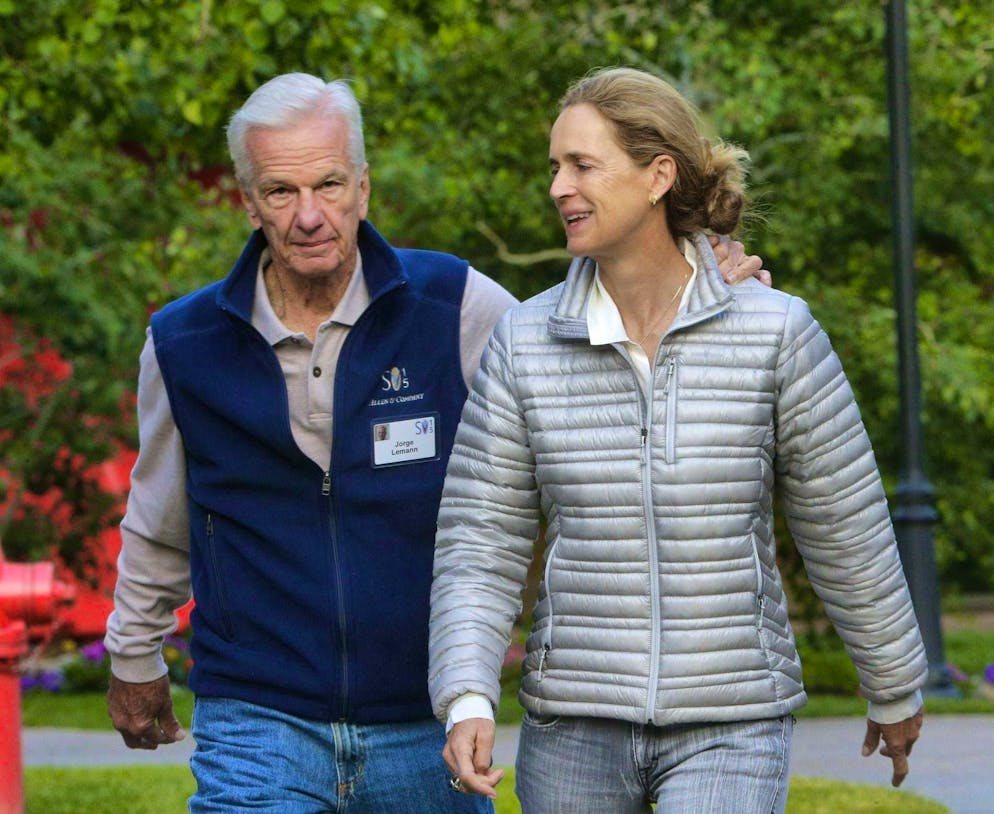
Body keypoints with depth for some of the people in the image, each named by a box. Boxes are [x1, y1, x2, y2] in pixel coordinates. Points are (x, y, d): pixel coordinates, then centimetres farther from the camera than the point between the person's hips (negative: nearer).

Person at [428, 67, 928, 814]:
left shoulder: (773, 332, -9)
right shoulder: (526, 344, -3)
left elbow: (845, 530, 2)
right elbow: (479, 546, -2)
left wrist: (896, 691, 13)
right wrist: (467, 707, -18)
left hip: (730, 728, -3)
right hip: (579, 724, 3)